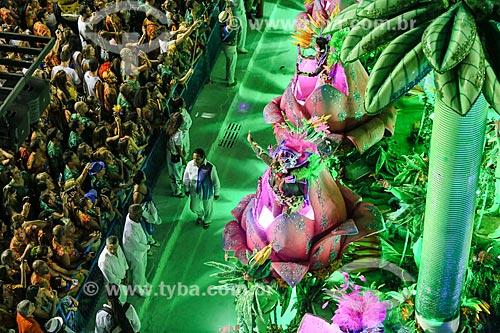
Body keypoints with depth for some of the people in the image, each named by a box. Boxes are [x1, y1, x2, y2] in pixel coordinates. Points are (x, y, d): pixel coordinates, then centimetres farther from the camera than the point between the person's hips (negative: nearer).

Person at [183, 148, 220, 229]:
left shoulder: (210, 167, -31)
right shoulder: (190, 164, -23)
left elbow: (216, 181, -17)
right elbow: (186, 178, -4)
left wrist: (216, 193, -6)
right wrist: (186, 189, 6)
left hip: (207, 193, -2)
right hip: (195, 192, 3)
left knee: (208, 208, 22)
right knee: (194, 208, 23)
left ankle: (207, 221, 55)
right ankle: (200, 215, 59)